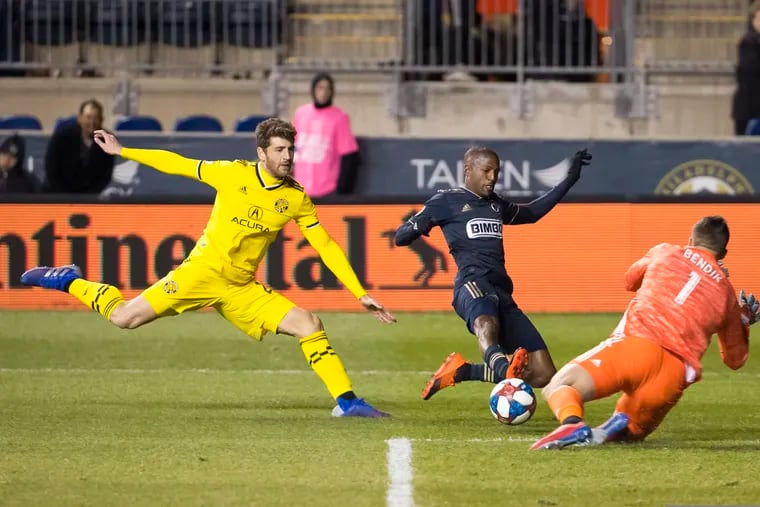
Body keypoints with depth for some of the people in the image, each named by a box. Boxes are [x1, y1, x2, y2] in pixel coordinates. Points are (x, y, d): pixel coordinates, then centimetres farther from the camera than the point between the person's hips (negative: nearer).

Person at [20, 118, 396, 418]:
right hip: (202, 271, -3)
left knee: (309, 325, -13)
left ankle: (346, 401, -7)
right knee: (124, 318, -11)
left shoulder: (296, 199, -1)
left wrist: (361, 294, -1)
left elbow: (327, 247, 3)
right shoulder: (233, 174, -8)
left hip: (242, 290, 3)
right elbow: (177, 165, 2)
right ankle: (70, 282, 16)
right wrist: (122, 151, 5)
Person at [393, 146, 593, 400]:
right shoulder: (446, 201, 11)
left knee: (544, 375, -3)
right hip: (472, 283, -7)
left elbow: (532, 212, 48)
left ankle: (460, 371, 9)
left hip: (501, 291, 7)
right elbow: (400, 237, 8)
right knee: (487, 324, -45)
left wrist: (569, 180, 43)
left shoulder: (496, 205, 30)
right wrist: (417, 227, -17)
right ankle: (503, 368, -78)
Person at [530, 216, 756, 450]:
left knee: (558, 388, -2)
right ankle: (619, 426, -14)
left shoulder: (664, 253, 21)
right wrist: (744, 321, 52)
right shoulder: (726, 292, 23)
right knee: (632, 431, 27)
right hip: (676, 374, 3)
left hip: (635, 344, -2)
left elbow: (631, 280, 43)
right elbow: (734, 359, 35)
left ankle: (572, 423, -40)